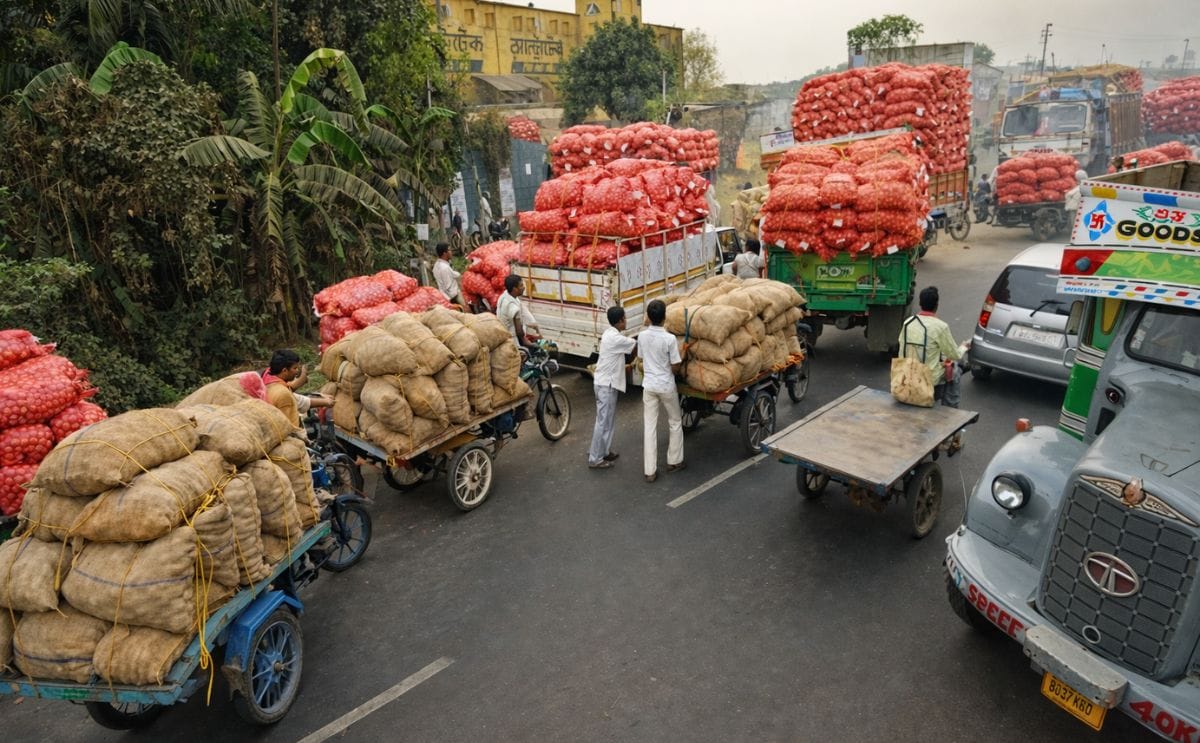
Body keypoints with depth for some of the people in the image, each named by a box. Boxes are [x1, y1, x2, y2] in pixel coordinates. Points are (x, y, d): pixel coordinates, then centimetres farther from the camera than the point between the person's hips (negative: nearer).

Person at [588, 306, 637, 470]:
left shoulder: (610, 333, 10)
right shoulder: (615, 338, -21)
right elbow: (637, 345, -14)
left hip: (604, 382, 10)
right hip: (607, 384, -10)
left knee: (607, 419, 18)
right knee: (604, 421, -3)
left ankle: (603, 451, 29)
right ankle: (595, 459, 5)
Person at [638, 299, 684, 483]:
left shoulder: (642, 336, -4)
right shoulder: (669, 339, -17)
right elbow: (675, 367, -11)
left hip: (648, 385, 3)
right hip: (666, 386, -3)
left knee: (649, 426, 5)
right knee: (675, 422, 18)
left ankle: (650, 471, 6)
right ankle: (674, 461, 28)